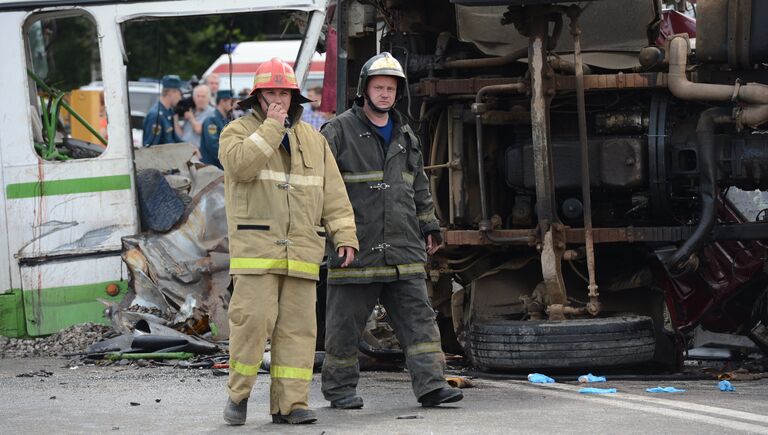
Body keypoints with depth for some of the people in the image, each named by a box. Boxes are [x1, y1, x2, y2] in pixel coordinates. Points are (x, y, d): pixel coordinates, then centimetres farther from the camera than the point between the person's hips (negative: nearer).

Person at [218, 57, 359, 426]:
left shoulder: (312, 140, 16)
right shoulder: (238, 131, 5)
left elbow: (333, 193, 14)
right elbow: (240, 164, -17)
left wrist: (344, 235, 5)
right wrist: (271, 126, -13)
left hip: (301, 251, 4)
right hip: (255, 248, -4)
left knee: (297, 326, 0)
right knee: (252, 319, -12)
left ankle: (290, 403, 2)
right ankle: (238, 394, 3)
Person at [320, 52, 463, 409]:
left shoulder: (405, 136, 18)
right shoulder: (338, 132, -2)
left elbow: (419, 186, 28)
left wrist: (429, 226, 26)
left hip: (403, 250, 5)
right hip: (356, 248, -5)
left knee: (418, 317, -2)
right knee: (345, 322, 1)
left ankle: (430, 384, -4)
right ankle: (340, 388, 12)